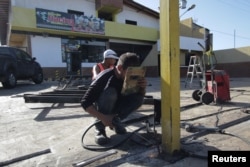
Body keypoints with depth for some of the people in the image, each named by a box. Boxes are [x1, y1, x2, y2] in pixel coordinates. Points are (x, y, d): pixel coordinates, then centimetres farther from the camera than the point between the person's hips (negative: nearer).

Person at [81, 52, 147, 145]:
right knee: (110, 92, -36)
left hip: (115, 105, 5)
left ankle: (115, 120, -2)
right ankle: (100, 126, -20)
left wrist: (143, 87, -29)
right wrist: (102, 118, -39)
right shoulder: (105, 77, -29)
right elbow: (85, 102, -30)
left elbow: (139, 96, -7)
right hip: (100, 107, -4)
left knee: (138, 99, -21)